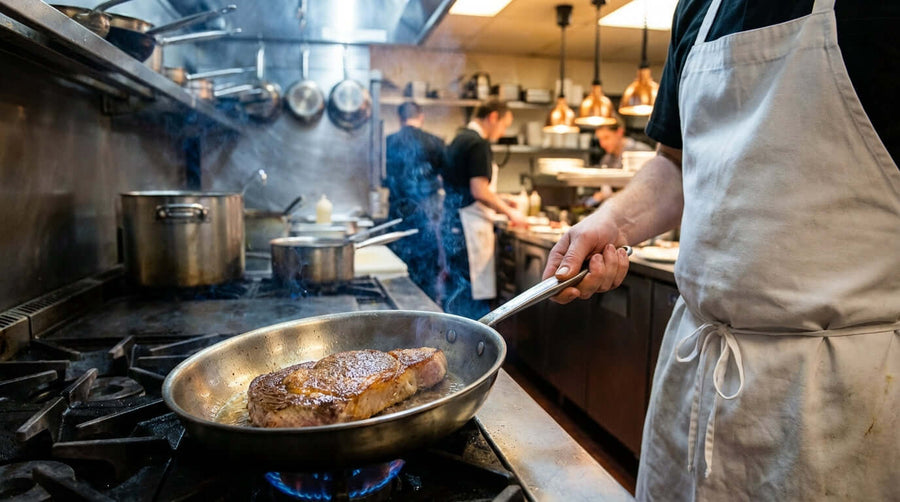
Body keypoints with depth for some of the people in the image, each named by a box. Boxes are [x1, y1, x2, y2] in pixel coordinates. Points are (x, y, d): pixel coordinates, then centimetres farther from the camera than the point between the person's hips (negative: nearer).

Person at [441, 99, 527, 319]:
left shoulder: (460, 139, 17)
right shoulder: (478, 144, -13)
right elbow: (479, 191, -20)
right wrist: (510, 212, -8)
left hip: (452, 221, 10)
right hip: (469, 226, -10)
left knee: (455, 288, 14)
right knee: (473, 290, -4)